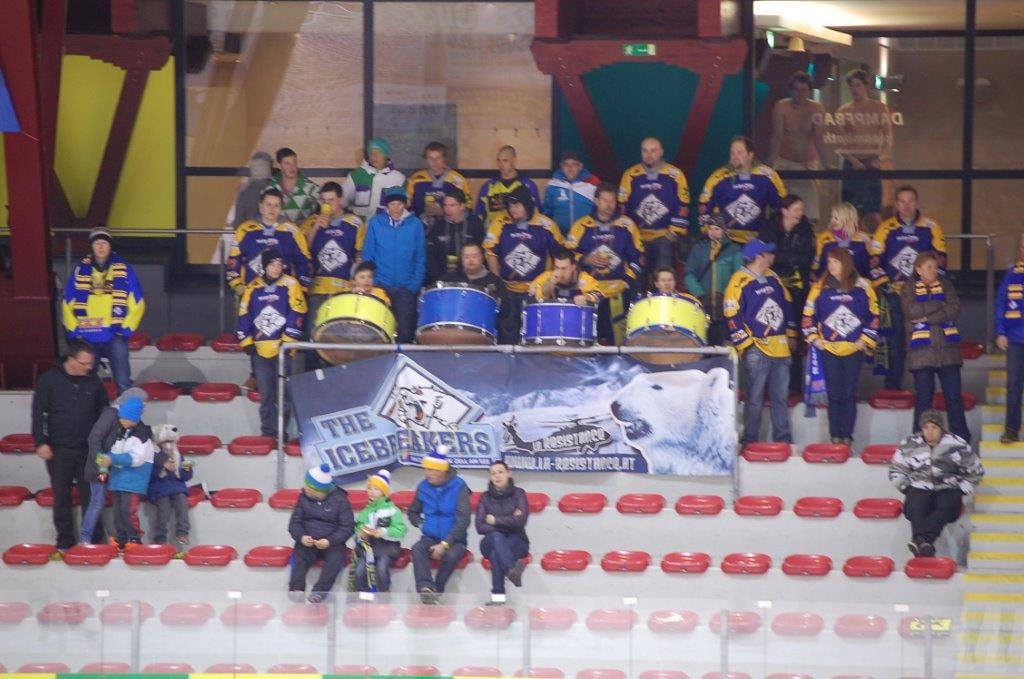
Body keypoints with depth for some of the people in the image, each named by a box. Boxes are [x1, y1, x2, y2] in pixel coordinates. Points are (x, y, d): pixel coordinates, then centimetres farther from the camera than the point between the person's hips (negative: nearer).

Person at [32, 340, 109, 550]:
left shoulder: (93, 381, 4)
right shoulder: (50, 379, -4)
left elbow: (104, 411, 13)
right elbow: (38, 412, -4)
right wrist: (41, 442, -10)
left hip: (87, 449, 2)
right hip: (58, 450, -2)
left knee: (89, 495, 1)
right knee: (61, 497, 4)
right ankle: (65, 538, 12)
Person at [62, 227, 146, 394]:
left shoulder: (123, 269, -1)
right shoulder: (81, 270, 4)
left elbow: (137, 302, 2)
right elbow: (68, 303, 10)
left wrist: (127, 329, -5)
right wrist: (73, 330, 1)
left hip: (115, 336, -2)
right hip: (87, 338, 2)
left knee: (123, 383, -7)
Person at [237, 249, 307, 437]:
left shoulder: (290, 285, 0)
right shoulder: (253, 288, 10)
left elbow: (297, 314, -6)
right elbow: (244, 314, 13)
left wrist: (288, 340, -11)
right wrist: (246, 341, 5)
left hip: (282, 348, -3)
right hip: (260, 349, 3)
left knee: (282, 393, -3)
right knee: (265, 395, 6)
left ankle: (281, 431, 5)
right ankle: (268, 433, 12)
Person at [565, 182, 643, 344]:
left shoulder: (626, 225, 7)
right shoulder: (582, 226, 7)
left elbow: (637, 257, 9)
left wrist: (628, 280, -2)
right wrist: (587, 260, -9)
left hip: (618, 290, 0)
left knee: (618, 335, -11)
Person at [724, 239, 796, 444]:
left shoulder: (773, 278, 12)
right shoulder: (739, 282, -10)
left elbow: (787, 305, 22)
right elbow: (731, 317, -14)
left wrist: (790, 334, 18)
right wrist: (747, 344, -15)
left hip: (780, 348, 7)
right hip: (757, 349, -7)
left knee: (780, 396, 11)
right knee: (755, 398, -2)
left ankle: (783, 439, 17)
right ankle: (749, 441, 6)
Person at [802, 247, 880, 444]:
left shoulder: (862, 287, 2)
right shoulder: (820, 287, 4)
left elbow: (874, 316, 7)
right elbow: (808, 315, 8)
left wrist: (866, 340, 0)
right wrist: (814, 339, -2)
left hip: (854, 349, 0)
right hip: (828, 349, 1)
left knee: (849, 395, -1)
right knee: (834, 395, -1)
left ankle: (847, 436, 4)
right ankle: (835, 437, 5)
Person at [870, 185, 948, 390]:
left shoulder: (931, 227, 4)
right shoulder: (886, 228, 2)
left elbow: (940, 258, 7)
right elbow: (875, 260, 3)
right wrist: (884, 284, -5)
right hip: (895, 291, -1)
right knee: (897, 336, -1)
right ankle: (893, 385, 5)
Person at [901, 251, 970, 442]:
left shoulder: (945, 285, 13)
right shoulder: (909, 288, 7)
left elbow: (955, 308, -3)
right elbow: (911, 310, -13)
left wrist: (927, 317, -11)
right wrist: (940, 305, -7)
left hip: (947, 348, 2)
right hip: (922, 351, -2)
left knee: (954, 395, 1)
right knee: (923, 396, -2)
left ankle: (962, 437, 7)